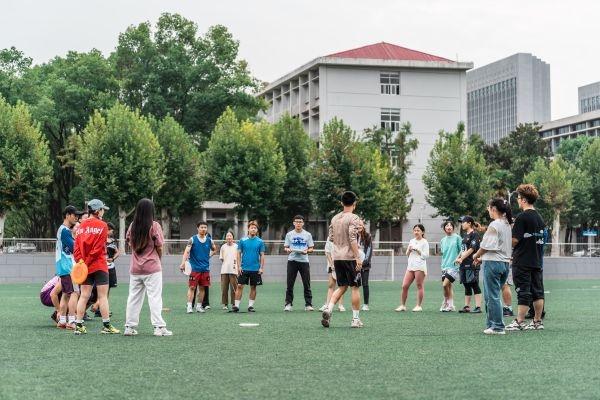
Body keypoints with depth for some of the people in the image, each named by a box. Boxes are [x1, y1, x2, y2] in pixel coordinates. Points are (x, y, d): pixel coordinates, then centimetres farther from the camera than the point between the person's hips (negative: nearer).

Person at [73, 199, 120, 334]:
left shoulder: (81, 226, 8)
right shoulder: (102, 225, -7)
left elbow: (77, 247, 3)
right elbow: (98, 248, -12)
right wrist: (87, 262, -7)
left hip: (84, 267, 5)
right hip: (99, 266, -5)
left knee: (84, 296, 7)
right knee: (103, 296, 0)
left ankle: (79, 326, 6)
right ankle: (106, 326, 3)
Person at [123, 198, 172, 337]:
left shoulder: (132, 226, 4)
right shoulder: (154, 226, -9)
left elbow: (130, 243, 10)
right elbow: (159, 247, -6)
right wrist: (159, 260, 10)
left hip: (135, 268, 5)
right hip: (152, 268, -5)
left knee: (133, 298, 11)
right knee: (155, 298, -3)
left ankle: (130, 326, 13)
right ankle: (159, 327, -6)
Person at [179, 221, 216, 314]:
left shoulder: (209, 240, 7)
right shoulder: (192, 239, -4)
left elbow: (214, 249, 25)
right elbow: (187, 251, -13)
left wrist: (209, 256, 9)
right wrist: (183, 263, -26)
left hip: (205, 268, 4)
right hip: (195, 268, -4)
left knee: (202, 288, 8)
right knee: (192, 287, -5)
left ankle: (199, 306, 17)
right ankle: (189, 306, -5)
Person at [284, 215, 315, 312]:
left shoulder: (307, 234, 8)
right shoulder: (289, 234, 9)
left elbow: (311, 248, 9)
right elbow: (285, 247, 11)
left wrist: (307, 251, -12)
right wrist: (288, 250, -12)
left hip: (304, 261, 0)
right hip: (292, 261, 0)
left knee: (307, 284, -1)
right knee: (290, 284, -1)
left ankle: (308, 304, 3)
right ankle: (288, 304, 5)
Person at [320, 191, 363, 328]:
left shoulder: (335, 218, 10)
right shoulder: (353, 218, -10)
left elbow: (331, 238, 14)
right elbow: (352, 238, -19)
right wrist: (358, 257, -19)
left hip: (337, 257, 6)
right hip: (350, 257, -6)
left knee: (341, 287, 14)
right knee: (355, 287, 4)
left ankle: (328, 309, -7)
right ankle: (356, 319, 6)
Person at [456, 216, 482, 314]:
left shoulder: (474, 235, -8)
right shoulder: (465, 235, 19)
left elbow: (471, 249, -14)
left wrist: (461, 259, -12)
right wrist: (458, 257, 5)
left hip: (472, 264, -9)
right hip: (464, 265, 9)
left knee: (474, 285, -7)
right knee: (467, 286, 11)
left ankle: (478, 307, -6)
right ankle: (467, 306, 16)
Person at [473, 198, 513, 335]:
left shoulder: (494, 225, -14)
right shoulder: (507, 225, 12)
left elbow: (486, 246, -14)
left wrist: (476, 256, 4)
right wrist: (483, 258, 17)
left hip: (493, 263, -8)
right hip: (505, 262, 8)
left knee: (492, 296, -2)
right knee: (493, 296, 15)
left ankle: (497, 327, -1)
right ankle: (491, 324, 18)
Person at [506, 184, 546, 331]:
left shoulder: (522, 217, -14)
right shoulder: (539, 217, 11)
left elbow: (514, 240, -16)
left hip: (522, 262, -7)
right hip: (537, 261, 7)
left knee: (523, 293, -4)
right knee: (537, 292, 9)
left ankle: (519, 322, 0)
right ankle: (537, 322, 14)